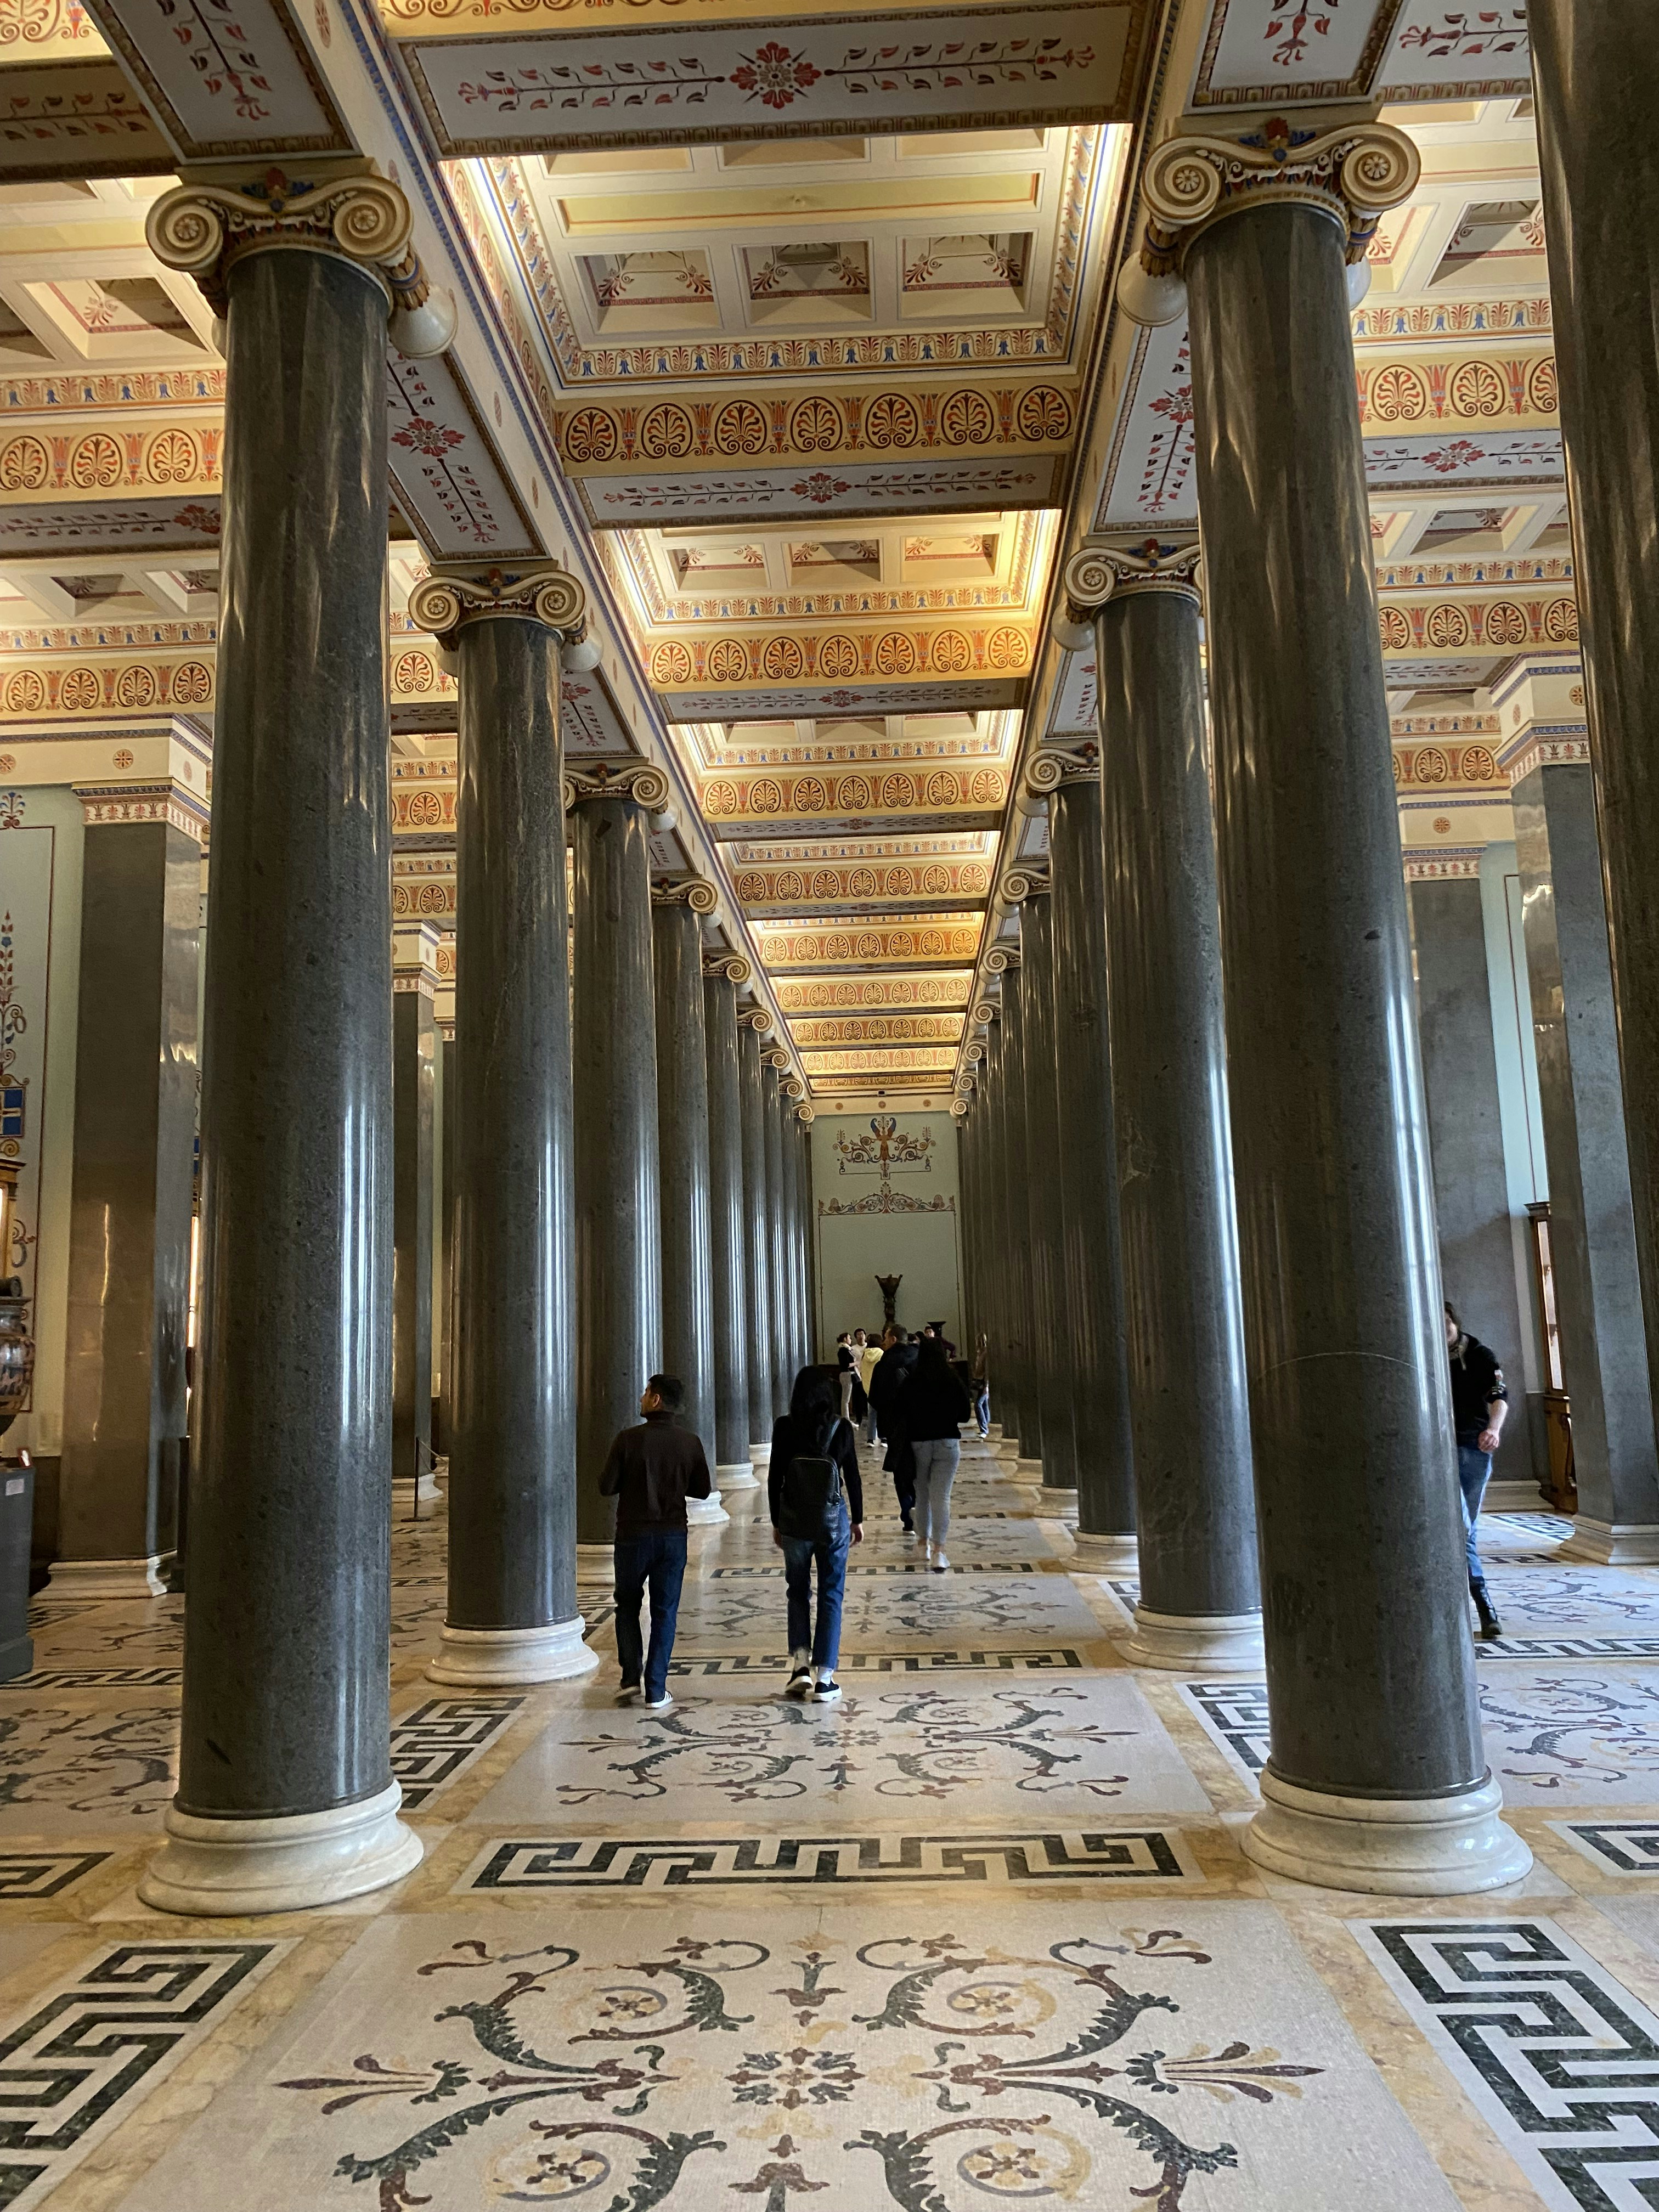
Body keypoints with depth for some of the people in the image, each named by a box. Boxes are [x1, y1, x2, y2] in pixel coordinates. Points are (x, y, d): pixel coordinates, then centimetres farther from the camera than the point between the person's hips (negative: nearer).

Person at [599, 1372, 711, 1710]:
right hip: (673, 1536, 2)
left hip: (633, 1534, -1)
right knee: (664, 1612, 9)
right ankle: (656, 1692, 9)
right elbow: (703, 1490, 2)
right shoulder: (690, 1442, -5)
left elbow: (606, 1487, -9)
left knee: (627, 1606, 18)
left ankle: (631, 1677, 10)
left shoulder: (627, 1439, -12)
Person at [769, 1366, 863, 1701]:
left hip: (794, 1522, 1)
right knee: (831, 1596, 8)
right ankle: (823, 1679, 8)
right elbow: (853, 1478, -2)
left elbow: (774, 1479, -2)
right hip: (833, 1520, -1)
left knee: (798, 1592, 18)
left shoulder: (784, 1428, -6)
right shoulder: (841, 1428, -7)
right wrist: (858, 1520, 11)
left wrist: (776, 1522, 9)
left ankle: (800, 1664, 6)